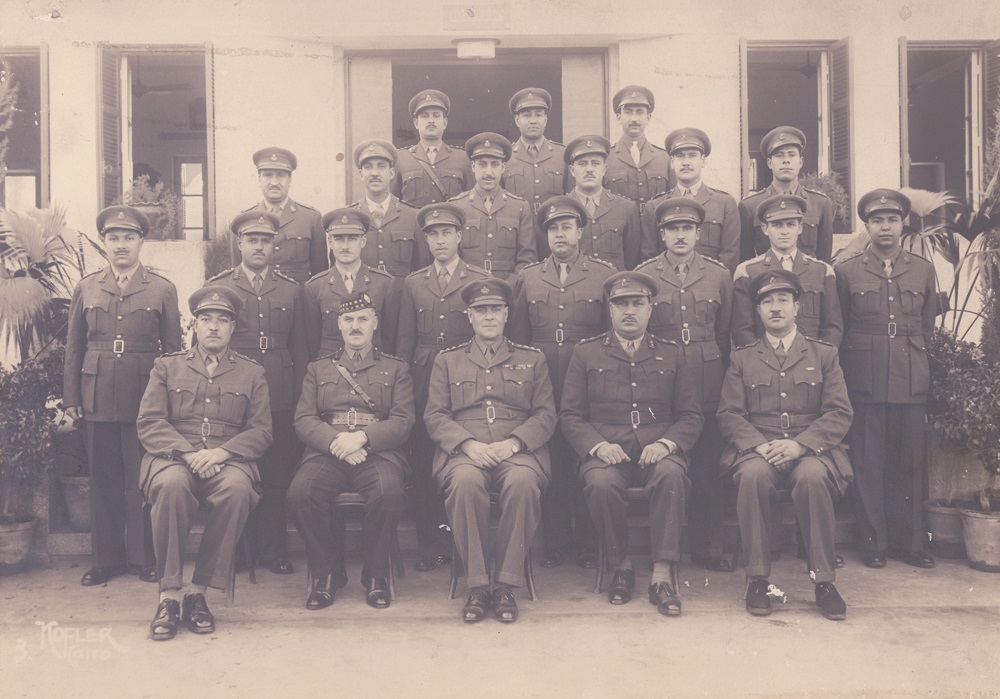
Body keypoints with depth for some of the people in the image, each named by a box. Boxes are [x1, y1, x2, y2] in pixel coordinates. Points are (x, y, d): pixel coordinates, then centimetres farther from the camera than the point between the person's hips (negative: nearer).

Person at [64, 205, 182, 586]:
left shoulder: (162, 289, 4)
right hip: (98, 398, 2)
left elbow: (173, 348, 3)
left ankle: (144, 556, 15)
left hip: (146, 398, -2)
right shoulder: (86, 288, 10)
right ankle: (106, 558, 19)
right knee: (103, 480, 8)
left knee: (143, 480, 2)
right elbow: (74, 346, 10)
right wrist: (71, 398, 6)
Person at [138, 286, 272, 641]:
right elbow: (148, 422, 5)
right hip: (173, 456, 0)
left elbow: (261, 431, 6)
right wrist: (188, 453, -13)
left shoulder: (252, 373, 16)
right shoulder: (167, 366, 16)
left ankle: (198, 591, -23)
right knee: (171, 485, -36)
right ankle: (169, 593, -25)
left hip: (228, 460, 0)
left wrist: (221, 452, -13)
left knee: (237, 489, -35)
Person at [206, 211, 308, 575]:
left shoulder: (292, 289, 12)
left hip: (280, 398, 1)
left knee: (276, 474, 3)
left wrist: (300, 399, 6)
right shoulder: (216, 286, 8)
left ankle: (273, 550, 15)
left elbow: (300, 349, 12)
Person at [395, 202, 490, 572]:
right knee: (423, 464, 1)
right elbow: (405, 341, 14)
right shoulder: (413, 284, 14)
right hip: (424, 384, 2)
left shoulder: (481, 279, 6)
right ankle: (432, 545, 12)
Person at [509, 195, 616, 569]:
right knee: (550, 467, 6)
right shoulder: (526, 278, 12)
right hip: (542, 389, 2)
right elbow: (517, 338, 14)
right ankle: (555, 542, 19)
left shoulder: (605, 275, 6)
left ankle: (588, 544, 16)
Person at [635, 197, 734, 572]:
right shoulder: (642, 275, 5)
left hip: (708, 388, 1)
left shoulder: (719, 276, 9)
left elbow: (725, 335, 14)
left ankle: (707, 547, 17)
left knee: (707, 469, 3)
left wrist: (719, 379, 11)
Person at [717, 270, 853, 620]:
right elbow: (729, 414, 5)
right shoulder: (742, 358, 15)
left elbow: (840, 414, 3)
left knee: (812, 476, -35)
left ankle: (824, 580, -19)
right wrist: (759, 445, -14)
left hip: (810, 450, 0)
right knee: (754, 475, -34)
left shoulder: (824, 354, 13)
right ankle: (757, 579, -21)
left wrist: (800, 444, -14)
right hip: (757, 449, 0)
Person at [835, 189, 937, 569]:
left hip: (912, 383, 2)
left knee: (912, 462, 5)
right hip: (864, 382, -2)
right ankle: (874, 542, 13)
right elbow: (836, 331, 7)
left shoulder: (923, 270, 12)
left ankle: (910, 541, 18)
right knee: (868, 464, 2)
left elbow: (928, 327, 17)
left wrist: (918, 364, 11)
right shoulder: (846, 271, 5)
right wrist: (847, 375, 5)